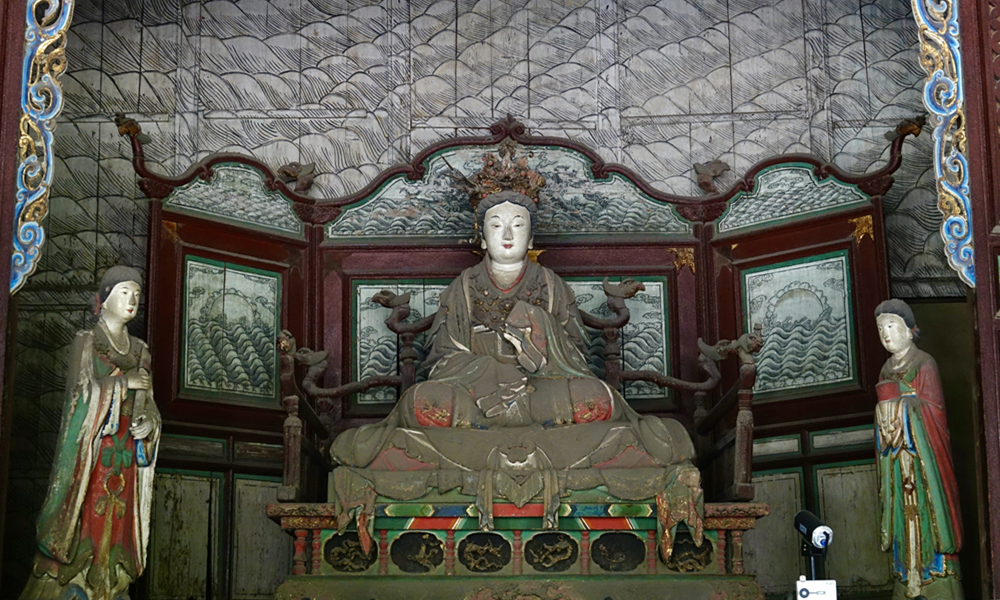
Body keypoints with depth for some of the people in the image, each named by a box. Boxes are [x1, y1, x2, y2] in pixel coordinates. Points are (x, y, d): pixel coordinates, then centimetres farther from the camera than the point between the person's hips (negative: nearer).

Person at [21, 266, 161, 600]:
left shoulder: (140, 350, 17)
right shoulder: (86, 342, 4)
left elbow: (148, 403, 15)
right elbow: (81, 388, -11)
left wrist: (149, 422, -6)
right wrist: (125, 381, -5)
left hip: (126, 453, 4)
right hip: (89, 449, -4)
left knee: (115, 530, -1)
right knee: (80, 525, -10)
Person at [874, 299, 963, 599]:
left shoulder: (924, 364, -2)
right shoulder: (887, 370, 17)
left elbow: (933, 408, -10)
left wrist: (899, 401, -11)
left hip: (921, 450, -6)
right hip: (895, 455, 6)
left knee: (925, 510, -8)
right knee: (902, 515, 3)